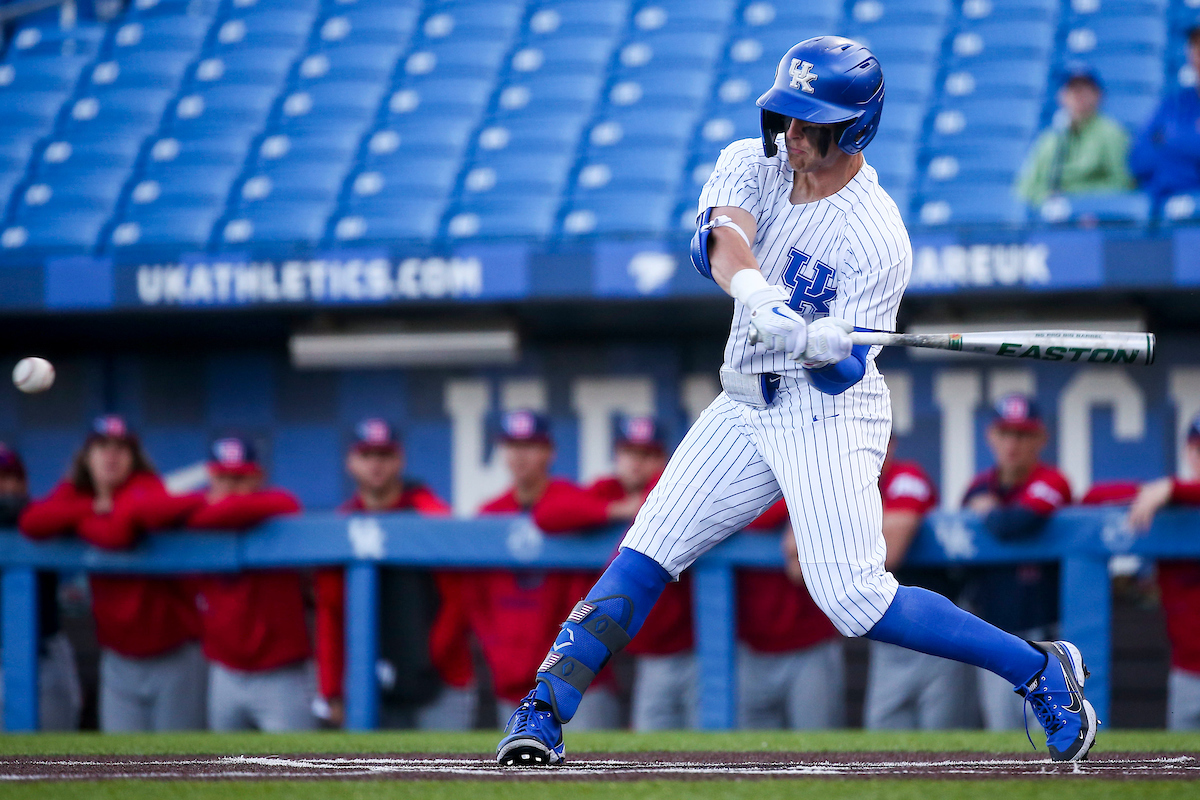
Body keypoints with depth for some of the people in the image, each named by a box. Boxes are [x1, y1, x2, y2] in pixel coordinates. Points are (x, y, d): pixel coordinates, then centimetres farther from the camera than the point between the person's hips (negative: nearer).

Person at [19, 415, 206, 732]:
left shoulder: (146, 489, -12)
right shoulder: (75, 492, 5)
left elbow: (117, 533, -31)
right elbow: (32, 521, -12)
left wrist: (76, 520, -11)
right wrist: (93, 508, -16)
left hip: (172, 654, -5)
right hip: (119, 656, 5)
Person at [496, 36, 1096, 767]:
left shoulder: (876, 239, -18)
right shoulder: (751, 165, -1)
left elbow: (842, 375, -20)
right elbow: (720, 236, -24)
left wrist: (824, 348, -44)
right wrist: (753, 290, -45)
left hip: (829, 412, -6)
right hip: (746, 406, 6)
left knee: (854, 600, -16)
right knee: (644, 558, -2)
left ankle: (1039, 669, -5)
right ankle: (544, 712, -1)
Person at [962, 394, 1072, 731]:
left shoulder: (1050, 483, -10)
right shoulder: (980, 486, 11)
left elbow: (1012, 526, -28)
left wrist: (988, 512, -7)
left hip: (1043, 636, -7)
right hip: (994, 636, 7)